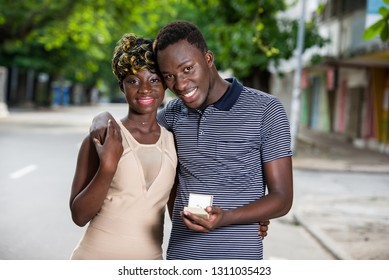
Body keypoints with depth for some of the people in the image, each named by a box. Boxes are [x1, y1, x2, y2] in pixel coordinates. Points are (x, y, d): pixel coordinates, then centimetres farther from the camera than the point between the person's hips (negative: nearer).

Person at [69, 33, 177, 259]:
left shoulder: (174, 142, 1)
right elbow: (79, 215, -12)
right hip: (96, 259, -3)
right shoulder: (101, 138, -8)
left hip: (150, 264, 3)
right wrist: (107, 168, -22)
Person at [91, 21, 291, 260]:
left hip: (238, 257, -4)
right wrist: (103, 119, 2)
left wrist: (225, 218, -24)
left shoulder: (265, 110, -7)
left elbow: (282, 198, -7)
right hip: (180, 256, 4)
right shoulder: (174, 113, 6)